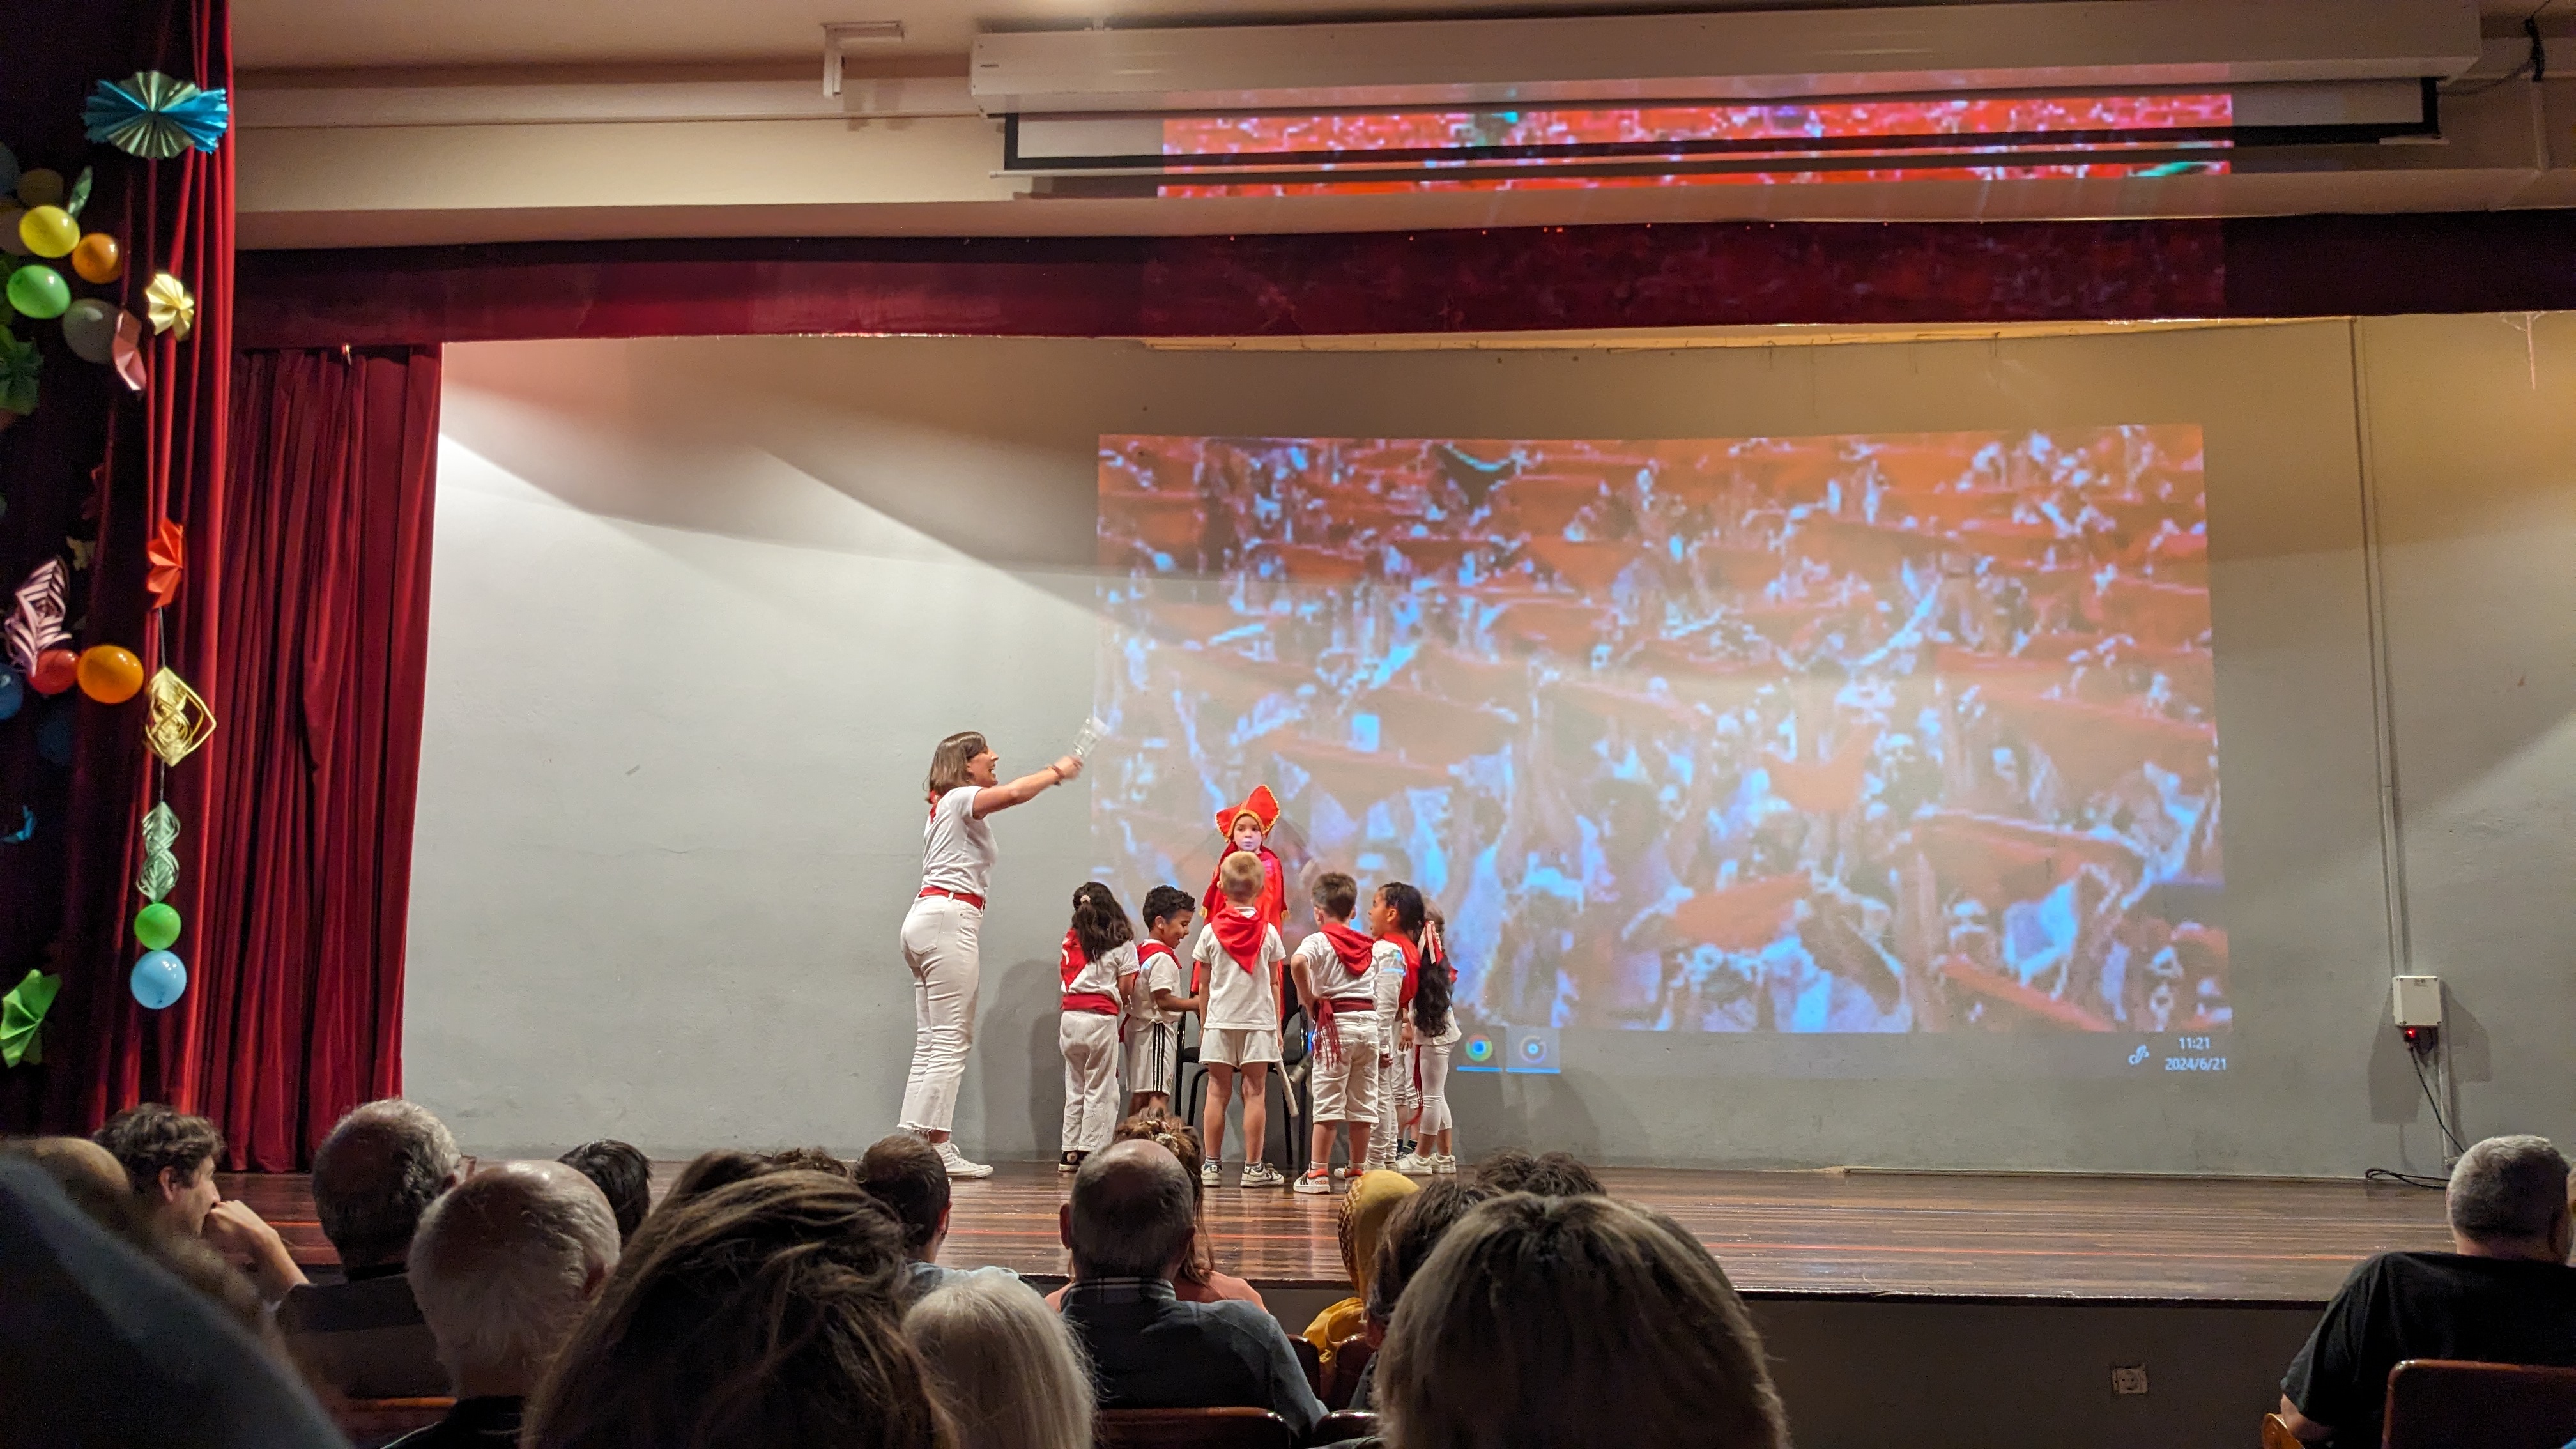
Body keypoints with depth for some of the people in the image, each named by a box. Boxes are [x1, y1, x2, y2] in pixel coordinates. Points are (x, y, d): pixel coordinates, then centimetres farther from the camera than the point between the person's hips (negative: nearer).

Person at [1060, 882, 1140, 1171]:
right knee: (1099, 1090, 2)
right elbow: (1125, 987, 0)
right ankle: (1091, 1151, 0)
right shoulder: (1121, 942, 0)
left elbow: (1064, 973, 7)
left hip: (1070, 1016, 4)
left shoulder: (1071, 939, 8)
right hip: (1101, 1018, -4)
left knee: (1075, 1088, 12)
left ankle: (1070, 1151, 15)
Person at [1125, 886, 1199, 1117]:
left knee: (1139, 1095, 12)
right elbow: (1163, 1000, -21)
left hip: (1138, 1028, 10)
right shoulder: (1162, 958, -17)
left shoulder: (1139, 952, 12)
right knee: (1159, 1095, -12)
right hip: (1158, 1029, -9)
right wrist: (1197, 1003, -16)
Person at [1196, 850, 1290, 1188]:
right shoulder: (1268, 932, -1)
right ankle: (1254, 1167, 2)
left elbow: (1205, 984, 4)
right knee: (1255, 1093, 1)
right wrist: (1277, 1026, 11)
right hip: (1258, 1021, -1)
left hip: (1220, 1021, 1)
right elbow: (1274, 984, 3)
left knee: (1217, 1093, 4)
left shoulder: (1211, 931, 0)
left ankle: (1211, 1164, 6)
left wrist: (1204, 1022, 14)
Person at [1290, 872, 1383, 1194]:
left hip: (1335, 1022, -5)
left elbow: (1297, 962, -25)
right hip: (1368, 1021, 5)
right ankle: (1357, 1171, 15)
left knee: (1328, 1101, -3)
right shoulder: (1371, 945, 15)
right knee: (1363, 1103, 9)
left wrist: (1309, 1000, -15)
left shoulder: (1319, 941, -5)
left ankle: (1318, 1172, -3)